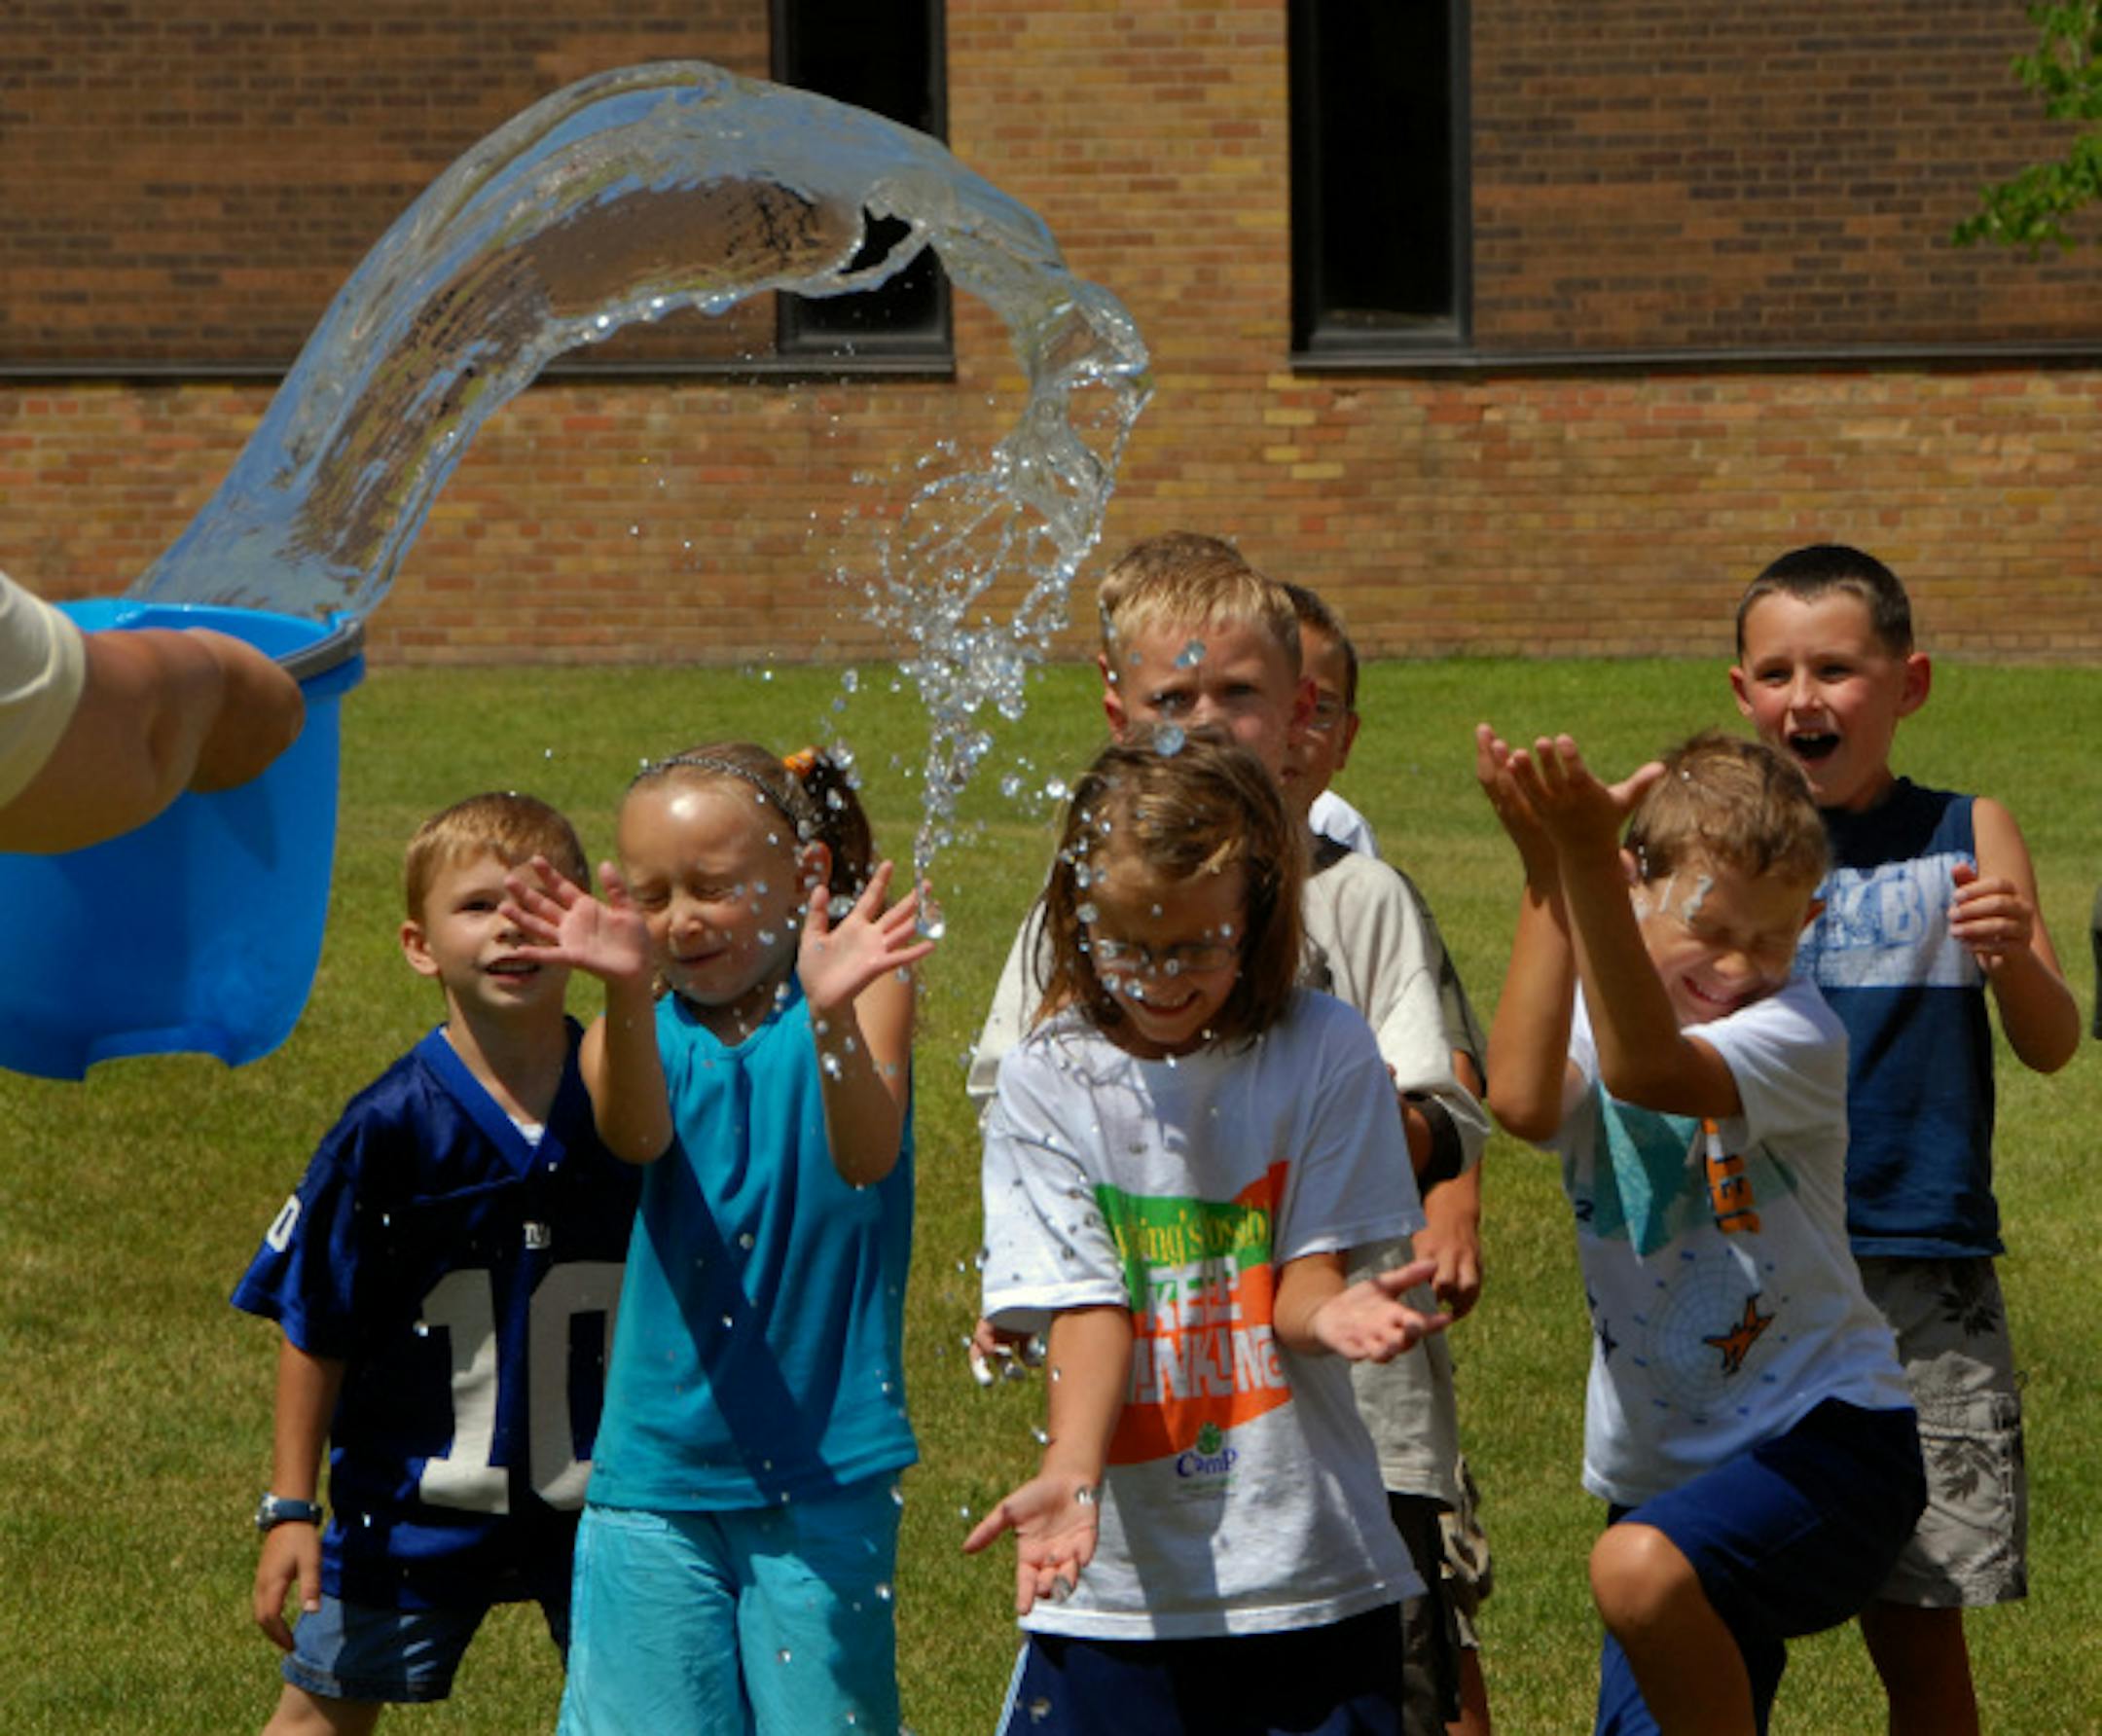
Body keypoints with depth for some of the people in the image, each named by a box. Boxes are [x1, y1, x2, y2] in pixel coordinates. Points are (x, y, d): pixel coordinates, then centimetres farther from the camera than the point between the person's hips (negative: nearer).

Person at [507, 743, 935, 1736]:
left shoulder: (860, 992, -3)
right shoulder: (661, 1029, 2)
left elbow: (867, 1158, -22)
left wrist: (830, 1014, -41)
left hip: (825, 1466, -2)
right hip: (659, 1465, 2)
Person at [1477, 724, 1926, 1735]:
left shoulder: (1796, 1036, -15)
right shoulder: (1592, 1012, 0)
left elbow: (1650, 1072, -35)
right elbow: (1523, 1100, -24)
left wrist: (1587, 860, -44)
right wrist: (1548, 878, -27)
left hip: (1823, 1434, -6)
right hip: (1665, 1463, 7)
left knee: (1642, 1574, -33)